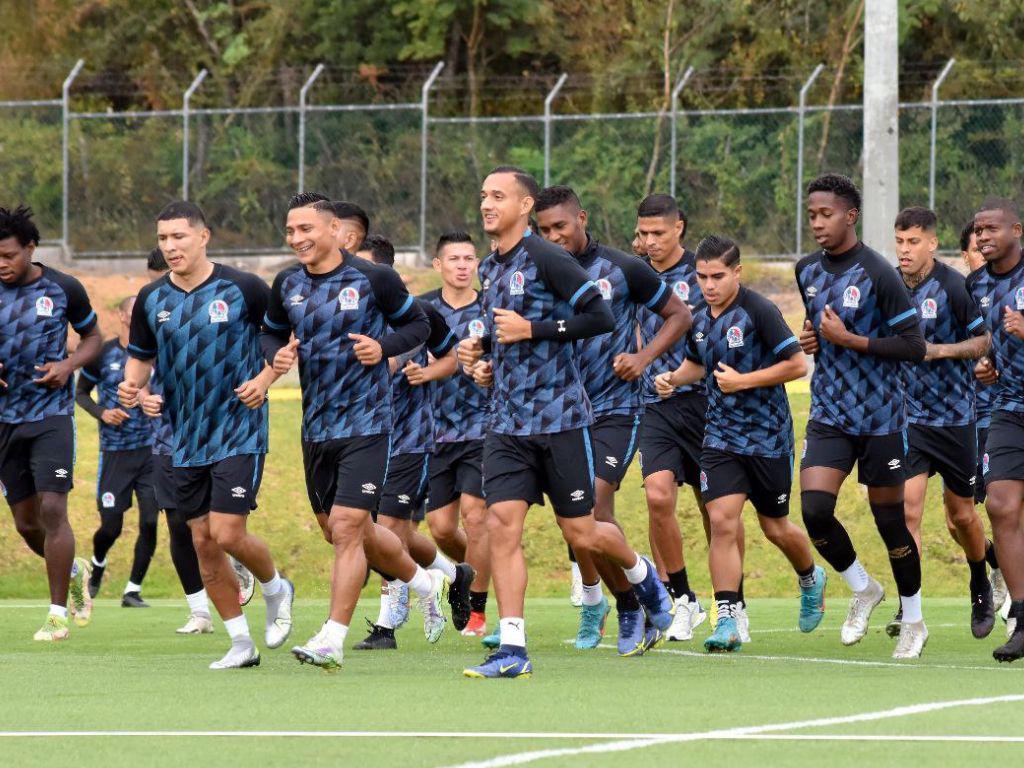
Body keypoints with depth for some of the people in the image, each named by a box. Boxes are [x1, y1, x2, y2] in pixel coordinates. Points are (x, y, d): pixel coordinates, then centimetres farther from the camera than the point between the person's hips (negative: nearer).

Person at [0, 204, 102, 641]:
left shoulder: (64, 289, -4)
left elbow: (92, 336, 10)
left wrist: (69, 365, -9)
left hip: (52, 413, -3)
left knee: (52, 510, -13)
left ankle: (58, 613, -5)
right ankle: (74, 571, 35)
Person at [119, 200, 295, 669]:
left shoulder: (243, 289, -9)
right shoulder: (152, 299, 3)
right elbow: (140, 356, 15)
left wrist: (265, 378, -13)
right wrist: (131, 385, -6)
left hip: (240, 432, -5)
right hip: (187, 441, 5)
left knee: (227, 534, -13)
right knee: (203, 543, 4)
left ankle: (276, 589, 19)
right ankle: (241, 643, 15)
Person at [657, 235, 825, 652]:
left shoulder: (759, 311, -15)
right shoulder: (700, 320, 4)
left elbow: (797, 364, -15)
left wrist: (743, 381, -18)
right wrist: (673, 378, 3)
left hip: (768, 437, -4)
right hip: (721, 436, 4)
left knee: (775, 528, 9)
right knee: (722, 522, -11)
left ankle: (811, 579, 42)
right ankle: (727, 623, -11)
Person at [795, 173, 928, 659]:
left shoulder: (877, 274, -14)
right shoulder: (807, 271, 6)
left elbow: (914, 347, -15)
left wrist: (850, 340, -20)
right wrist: (811, 340, 2)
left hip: (879, 417, -5)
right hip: (828, 414, 5)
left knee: (889, 518, 4)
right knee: (814, 510, -12)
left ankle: (913, 620, 23)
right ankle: (862, 590, 13)